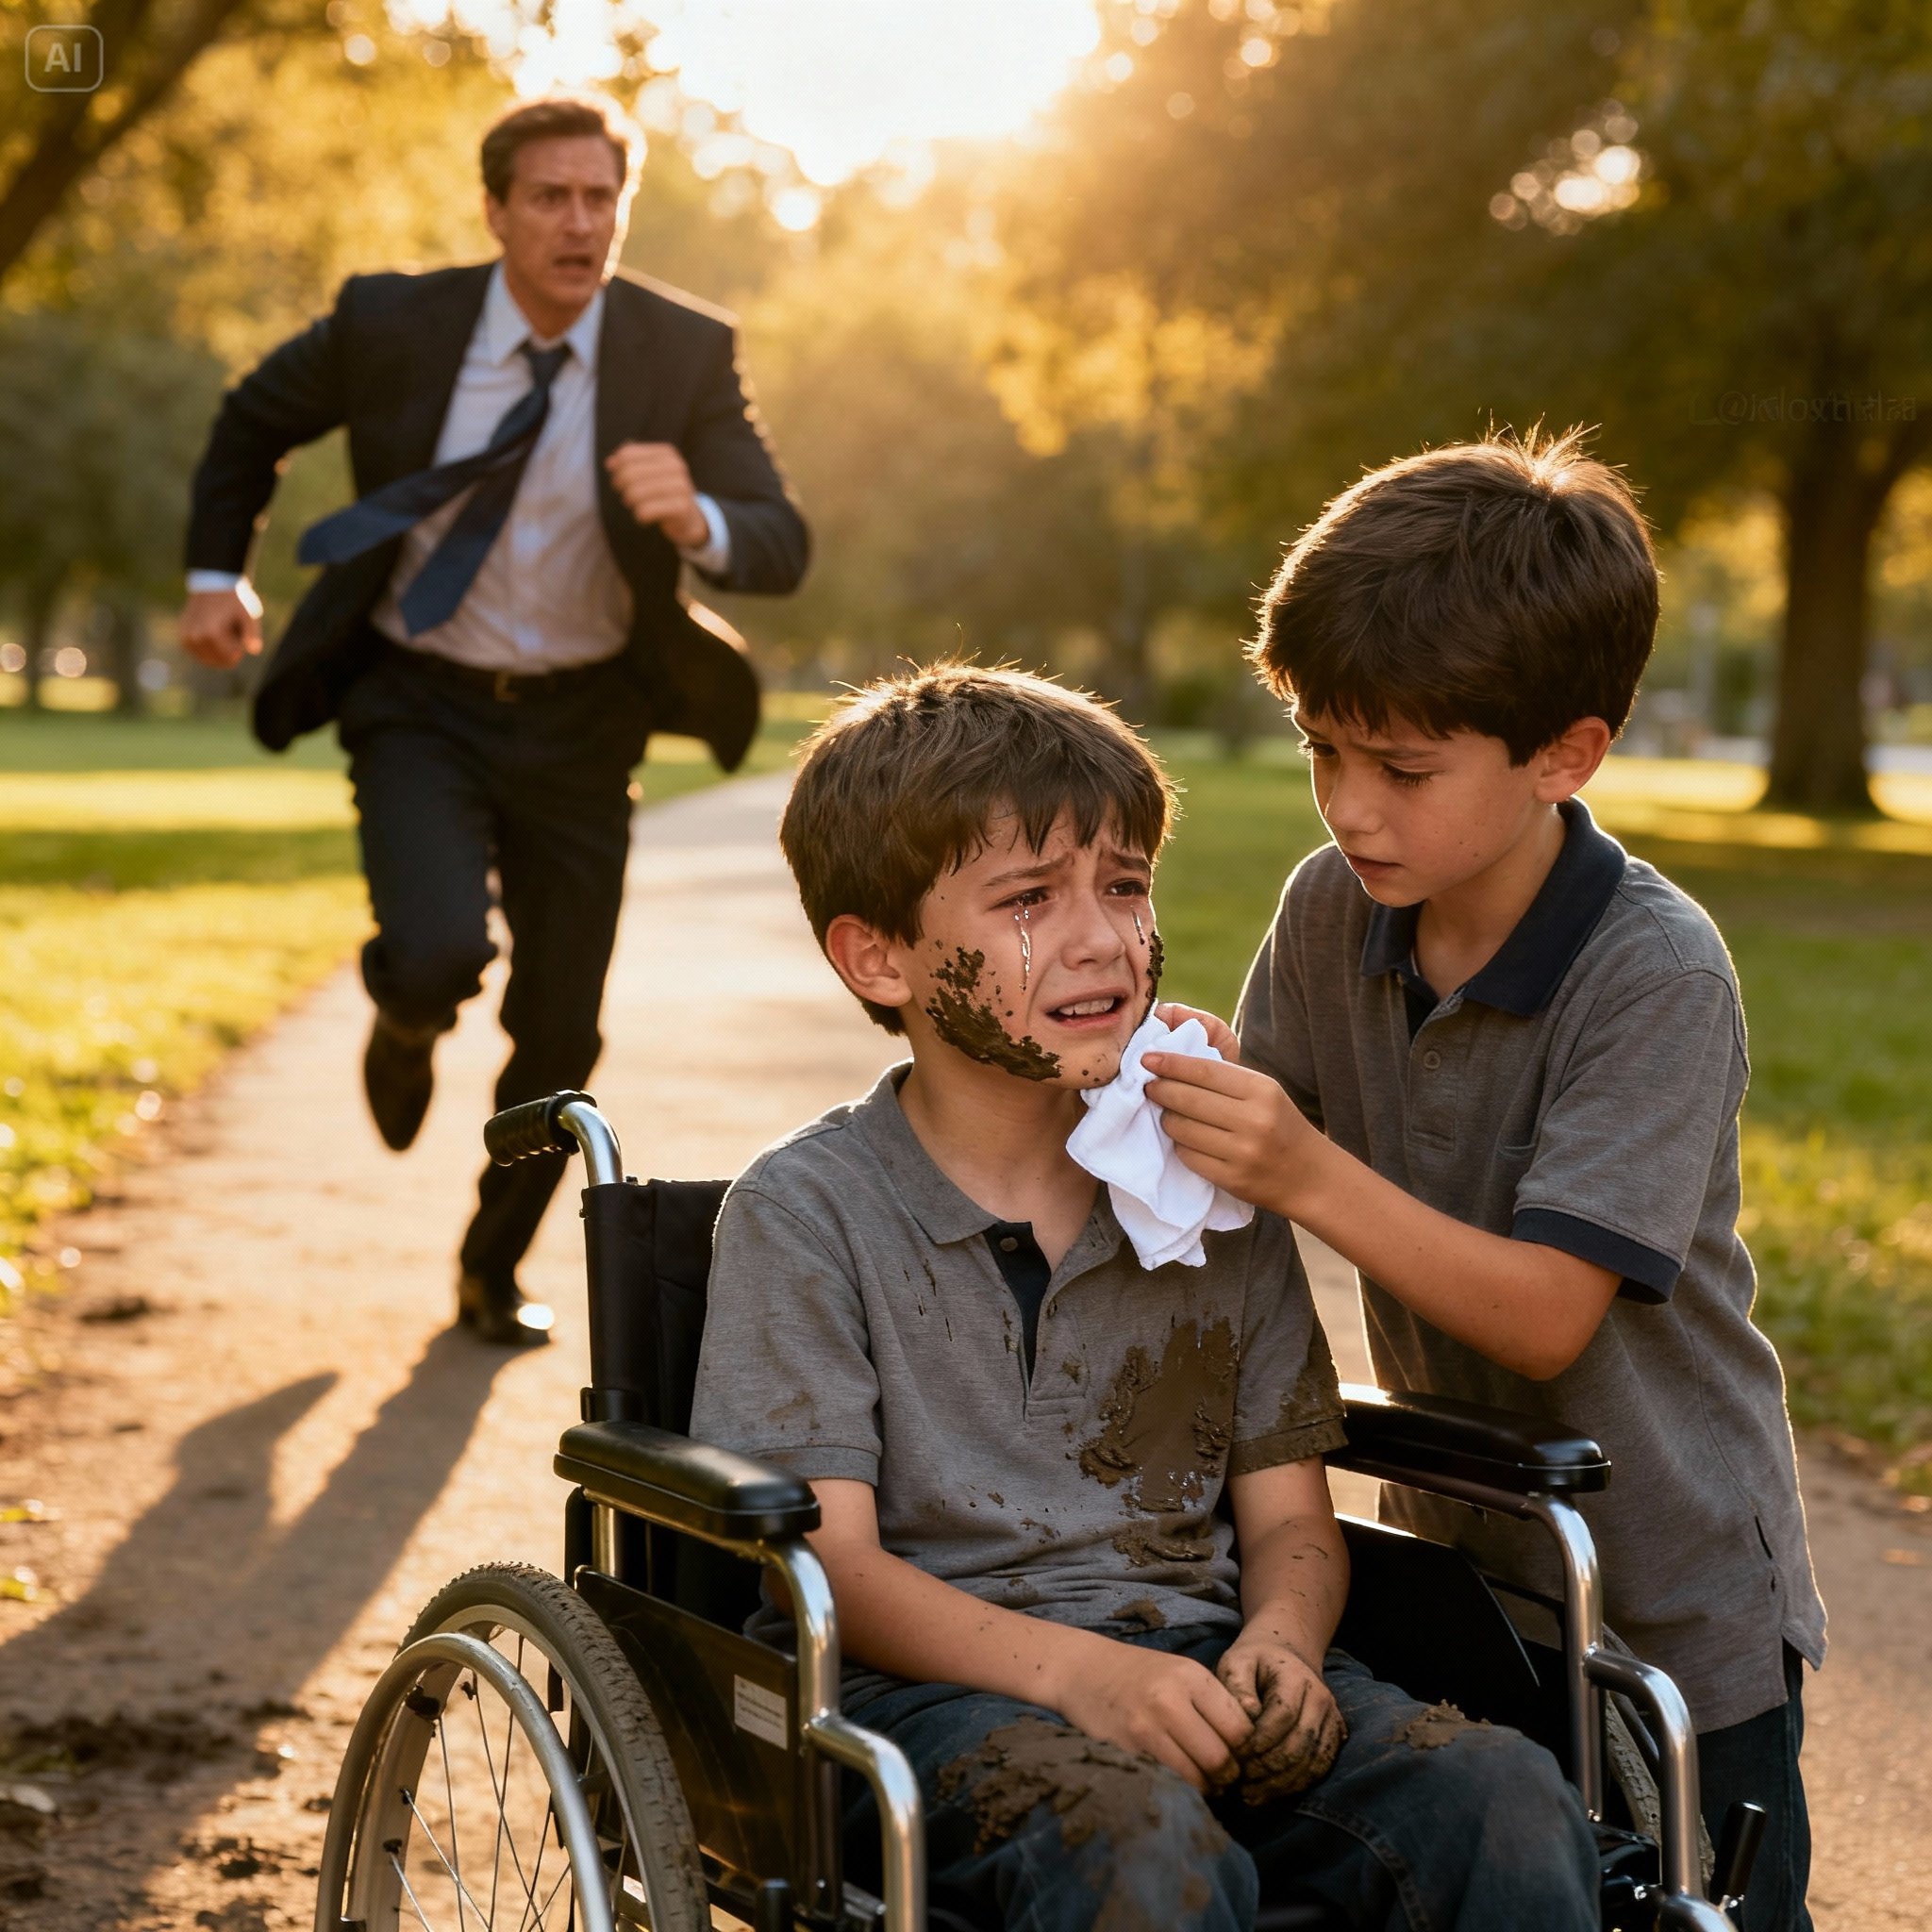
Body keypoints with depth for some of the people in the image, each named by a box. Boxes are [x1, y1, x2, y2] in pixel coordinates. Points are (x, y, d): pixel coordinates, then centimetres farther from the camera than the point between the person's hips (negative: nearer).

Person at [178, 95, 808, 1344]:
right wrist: (215, 573, 3)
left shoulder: (686, 352, -10)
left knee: (561, 1035, 6)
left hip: (580, 724, 2)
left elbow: (782, 548, -15)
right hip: (422, 707, -1)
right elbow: (253, 423, 10)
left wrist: (696, 520, -37)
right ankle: (407, 1022, 16)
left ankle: (494, 1269, 34)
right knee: (438, 954, -26)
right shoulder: (392, 324, -10)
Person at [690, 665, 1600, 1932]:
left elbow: (1288, 1516, 13)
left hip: (1194, 1655, 4)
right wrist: (1076, 1670, -23)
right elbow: (829, 1557, -7)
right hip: (933, 1681, -4)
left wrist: (1282, 1640, -11)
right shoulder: (807, 1211, -1)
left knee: (1512, 1806, -23)